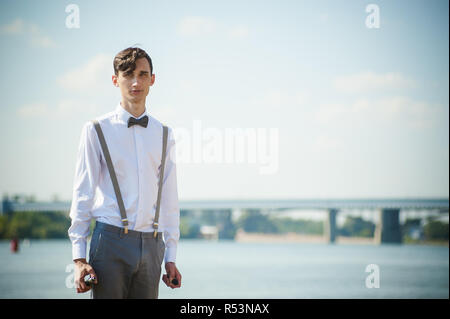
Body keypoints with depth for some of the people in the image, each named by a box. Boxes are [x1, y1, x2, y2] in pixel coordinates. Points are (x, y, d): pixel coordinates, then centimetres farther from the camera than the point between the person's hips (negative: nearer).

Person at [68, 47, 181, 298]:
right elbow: (82, 195, 1)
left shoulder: (163, 134, 12)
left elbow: (170, 200, 14)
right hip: (111, 240, -3)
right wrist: (79, 257, -5)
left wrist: (171, 257, 10)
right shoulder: (97, 130, 1)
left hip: (151, 244, 3)